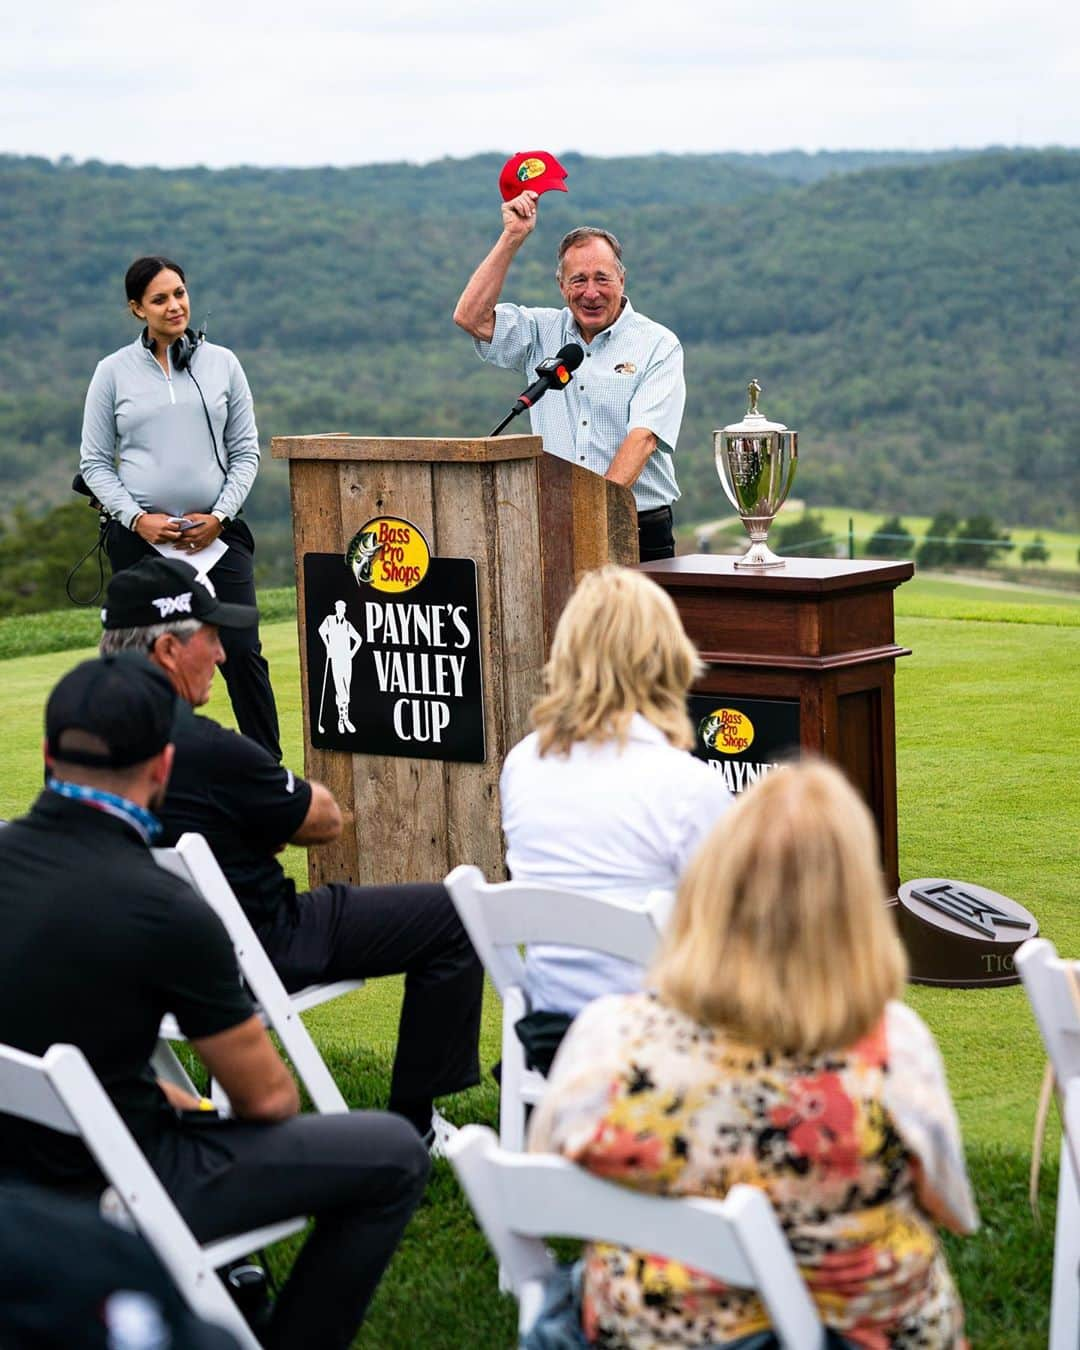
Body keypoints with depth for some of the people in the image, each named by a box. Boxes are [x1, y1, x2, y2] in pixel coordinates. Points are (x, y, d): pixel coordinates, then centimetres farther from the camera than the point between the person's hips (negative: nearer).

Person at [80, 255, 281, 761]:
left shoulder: (221, 363, 7)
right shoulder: (113, 371, 4)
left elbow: (245, 451, 9)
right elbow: (95, 462, 5)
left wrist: (220, 516, -4)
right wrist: (135, 517, -8)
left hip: (216, 532, 1)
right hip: (141, 537, 0)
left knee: (242, 652, -6)